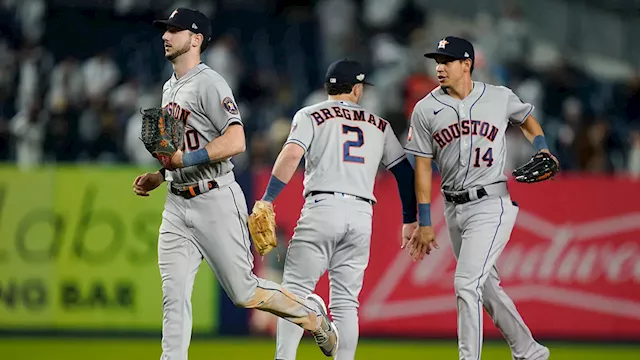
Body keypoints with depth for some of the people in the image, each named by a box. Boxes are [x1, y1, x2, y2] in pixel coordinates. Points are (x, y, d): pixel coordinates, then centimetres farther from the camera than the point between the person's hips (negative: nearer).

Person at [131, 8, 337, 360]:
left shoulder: (209, 83, -12)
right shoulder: (169, 88, 16)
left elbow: (236, 141, -23)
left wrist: (185, 159, -28)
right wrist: (156, 177, 13)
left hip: (215, 202, -8)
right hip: (177, 204, 8)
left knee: (244, 292, 0)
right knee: (173, 297, -3)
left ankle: (310, 313, 23)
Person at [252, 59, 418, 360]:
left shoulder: (310, 115, 9)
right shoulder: (379, 125, 19)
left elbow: (292, 154, -8)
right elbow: (405, 171, 17)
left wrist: (267, 200, -10)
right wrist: (410, 220, 23)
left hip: (322, 208, -3)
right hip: (362, 216, 3)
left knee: (296, 289, -4)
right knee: (345, 301, 6)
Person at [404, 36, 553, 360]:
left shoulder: (500, 98, -2)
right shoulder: (426, 109, 1)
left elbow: (526, 118, 20)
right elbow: (422, 166, 3)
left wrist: (541, 149, 2)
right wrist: (424, 223, 1)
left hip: (491, 203, -4)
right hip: (454, 209, 4)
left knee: (466, 283, -17)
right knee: (486, 287, 13)